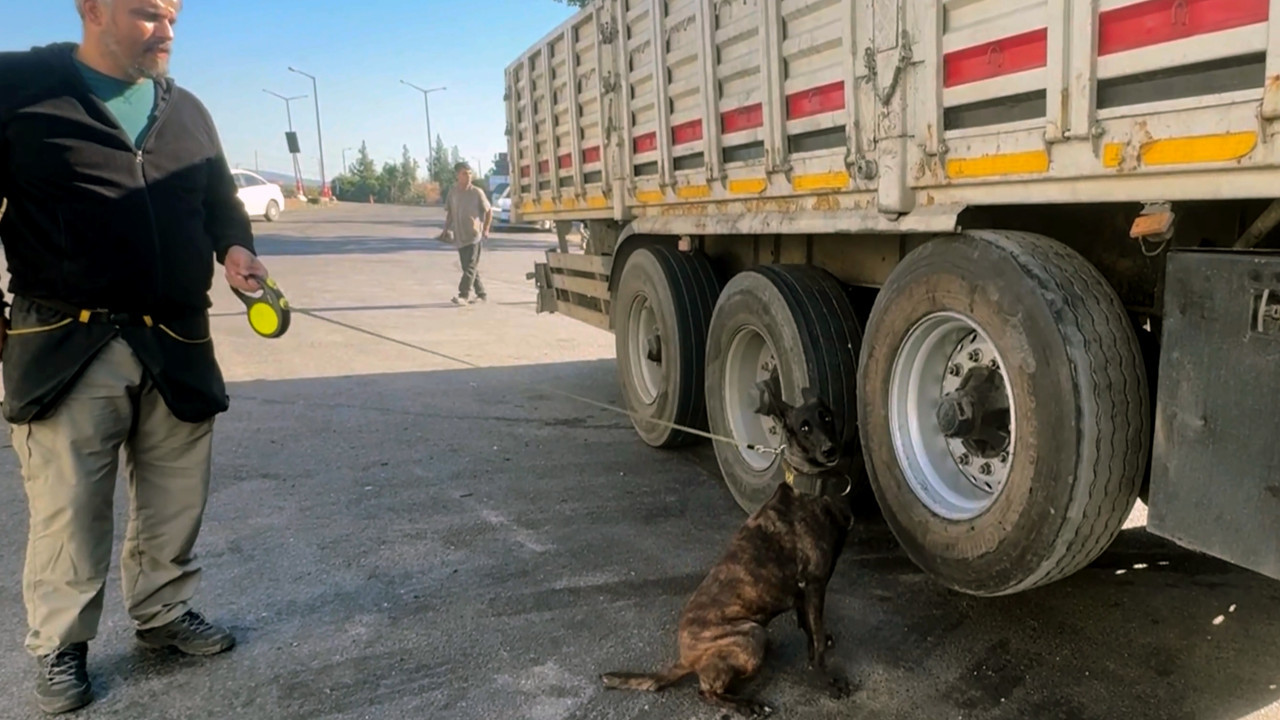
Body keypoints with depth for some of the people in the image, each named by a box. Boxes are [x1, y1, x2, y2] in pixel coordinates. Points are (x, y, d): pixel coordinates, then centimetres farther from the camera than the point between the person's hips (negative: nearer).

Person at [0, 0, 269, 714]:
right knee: (69, 509, 4)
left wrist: (235, 247, 0)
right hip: (65, 345, -4)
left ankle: (164, 612, 31)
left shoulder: (187, 110, 14)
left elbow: (221, 199, 22)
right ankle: (61, 646, 23)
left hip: (178, 343, 4)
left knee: (176, 499, 12)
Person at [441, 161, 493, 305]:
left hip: (474, 235, -5)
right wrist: (447, 228, 4)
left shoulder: (477, 192, -4)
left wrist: (486, 229, -6)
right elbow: (449, 212, 15)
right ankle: (481, 294, 21)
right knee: (468, 267, 10)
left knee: (470, 266, -11)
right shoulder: (453, 193, 5)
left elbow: (489, 210, 2)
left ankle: (464, 295, -13)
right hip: (459, 236, 5)